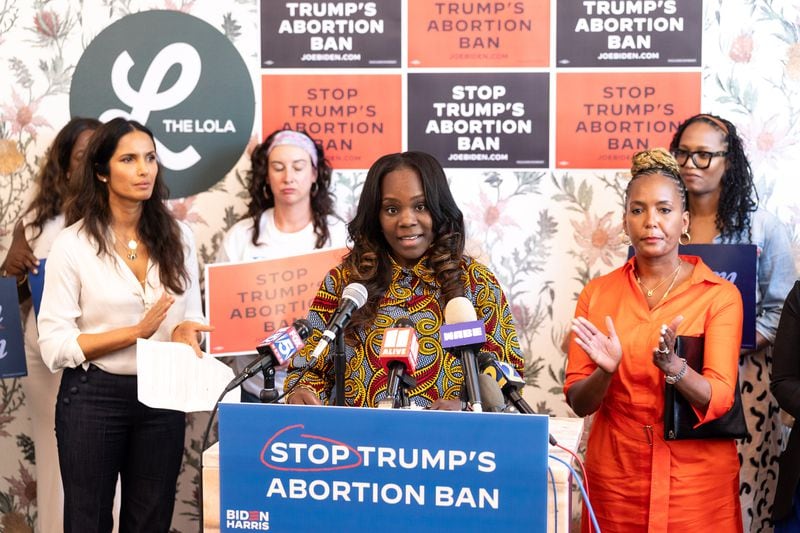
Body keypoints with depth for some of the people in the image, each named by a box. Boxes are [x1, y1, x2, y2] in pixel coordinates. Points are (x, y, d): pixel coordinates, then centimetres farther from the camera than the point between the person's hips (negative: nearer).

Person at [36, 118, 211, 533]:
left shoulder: (177, 237, 3)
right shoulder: (73, 245, -9)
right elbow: (54, 346, -11)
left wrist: (185, 332, -10)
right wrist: (136, 332, -19)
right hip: (93, 398, -3)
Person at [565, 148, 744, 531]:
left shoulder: (720, 295, -4)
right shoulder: (597, 294, 1)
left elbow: (719, 399, -13)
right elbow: (578, 402, -2)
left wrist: (673, 366, -31)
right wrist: (606, 372, -22)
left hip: (696, 479, -1)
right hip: (615, 474, 2)